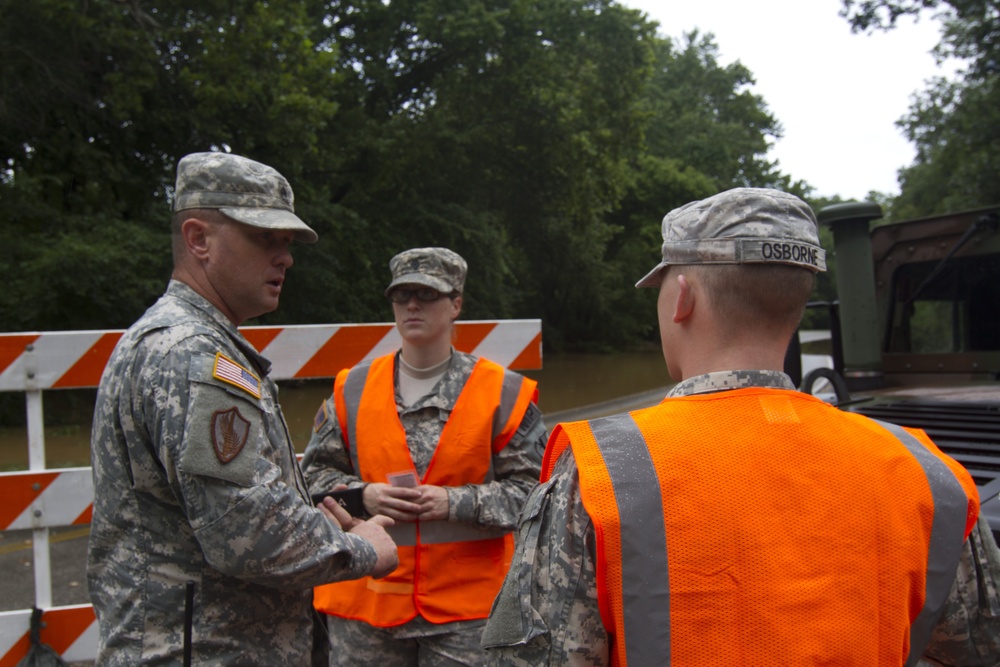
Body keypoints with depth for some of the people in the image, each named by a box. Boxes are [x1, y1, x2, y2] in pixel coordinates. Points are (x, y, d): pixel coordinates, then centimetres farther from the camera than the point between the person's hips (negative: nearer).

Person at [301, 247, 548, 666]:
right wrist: (363, 495, -9)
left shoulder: (503, 393, -1)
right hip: (367, 598, 2)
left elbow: (529, 488, -2)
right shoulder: (352, 389, 7)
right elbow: (316, 473, 11)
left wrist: (456, 502, -16)